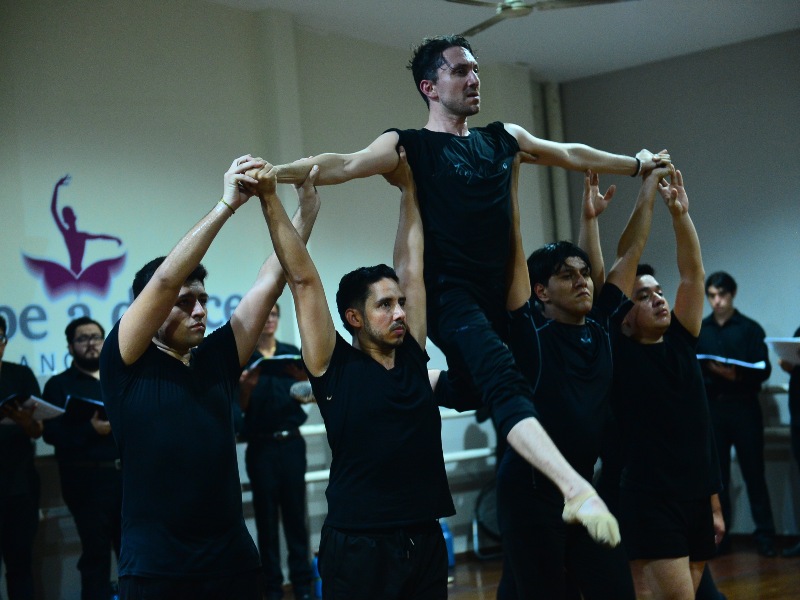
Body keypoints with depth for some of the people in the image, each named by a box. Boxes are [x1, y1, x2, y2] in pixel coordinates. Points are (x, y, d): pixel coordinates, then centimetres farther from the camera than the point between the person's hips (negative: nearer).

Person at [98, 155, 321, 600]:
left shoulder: (215, 360, 9)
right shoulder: (127, 365, -2)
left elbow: (269, 283, 6)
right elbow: (164, 280, -14)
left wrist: (306, 209, -1)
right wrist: (227, 204, -15)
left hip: (233, 561, 4)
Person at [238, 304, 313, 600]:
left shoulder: (292, 353, 7)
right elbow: (240, 407, -3)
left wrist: (302, 378, -19)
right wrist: (247, 386, -22)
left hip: (292, 443, 2)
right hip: (261, 447, -2)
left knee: (295, 512, 2)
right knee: (266, 517, 2)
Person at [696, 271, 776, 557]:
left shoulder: (750, 329, 3)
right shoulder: (699, 330, 11)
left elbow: (764, 369, -4)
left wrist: (737, 375, -20)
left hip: (743, 405, -2)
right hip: (711, 405, 2)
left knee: (753, 471, -2)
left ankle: (765, 535, 2)